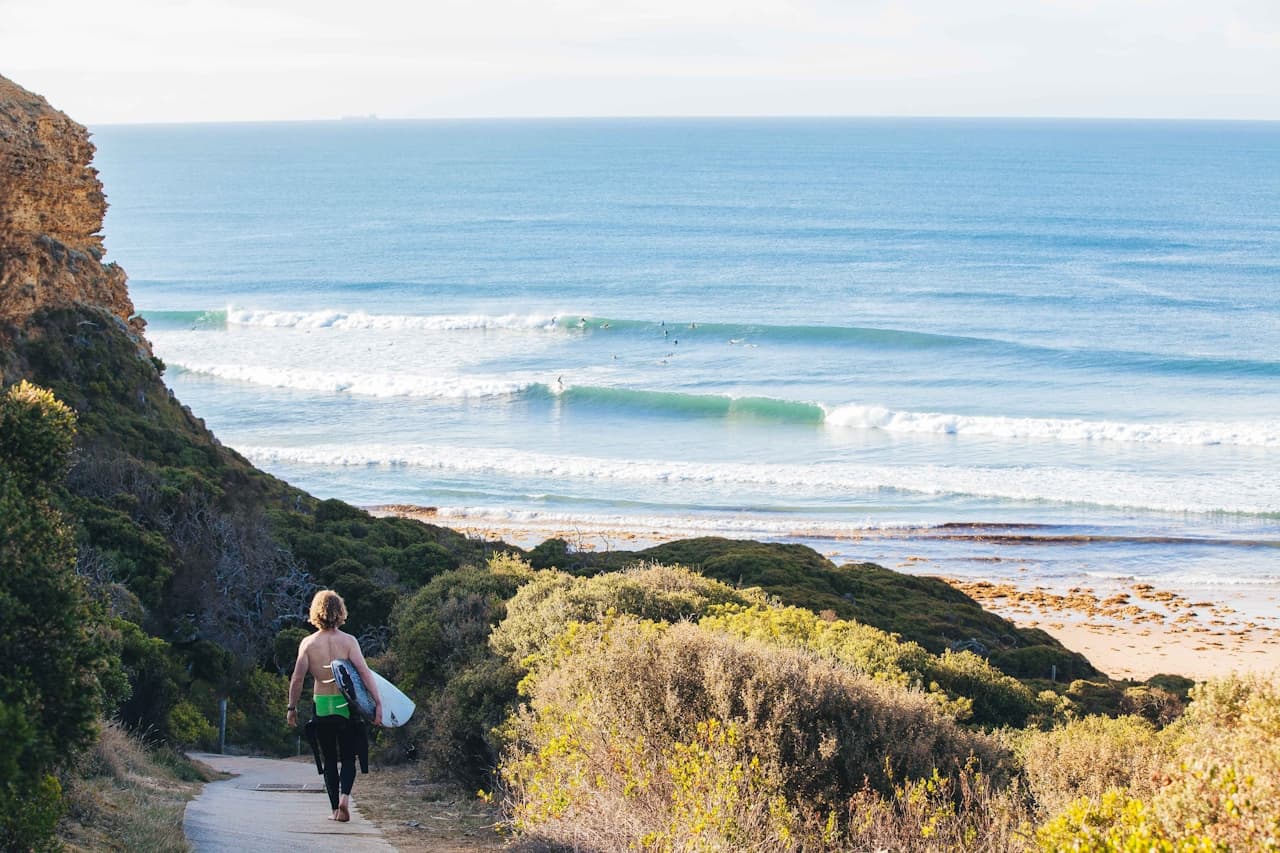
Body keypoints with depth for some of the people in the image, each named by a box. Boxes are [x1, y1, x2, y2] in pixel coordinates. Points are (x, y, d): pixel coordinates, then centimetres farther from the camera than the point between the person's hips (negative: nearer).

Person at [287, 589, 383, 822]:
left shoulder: (308, 643, -1)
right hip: (347, 706, -1)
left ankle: (336, 808, 9)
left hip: (322, 707, 1)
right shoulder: (348, 641, -4)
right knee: (348, 757, 9)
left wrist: (292, 708, 6)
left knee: (329, 759, 13)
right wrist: (378, 702, -13)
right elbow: (364, 671, -13)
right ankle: (345, 795, -15)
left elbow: (297, 678, -3)